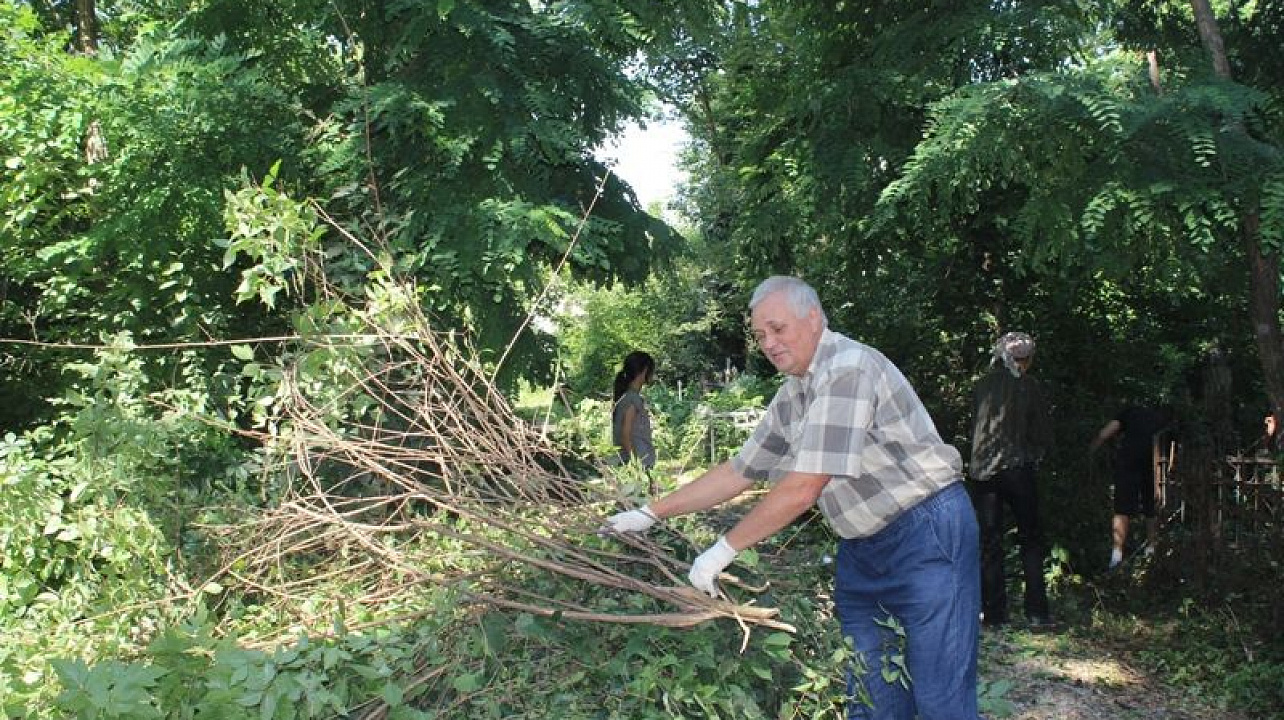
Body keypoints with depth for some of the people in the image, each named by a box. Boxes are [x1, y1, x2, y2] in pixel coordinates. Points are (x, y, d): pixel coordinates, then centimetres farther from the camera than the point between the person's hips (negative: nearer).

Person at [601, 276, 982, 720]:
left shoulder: (847, 369, -20)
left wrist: (724, 549, -15)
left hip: (927, 533, -8)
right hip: (863, 546, 8)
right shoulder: (790, 397, 8)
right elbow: (738, 472, 15)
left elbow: (803, 488, -22)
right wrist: (651, 514, 12)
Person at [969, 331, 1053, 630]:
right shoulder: (1028, 386, -2)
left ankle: (994, 614, 7)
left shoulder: (982, 386, 7)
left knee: (989, 543, 7)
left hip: (982, 470, 3)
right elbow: (1043, 434, 4)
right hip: (1016, 468, -3)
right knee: (1031, 540, 8)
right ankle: (1036, 613, 4)